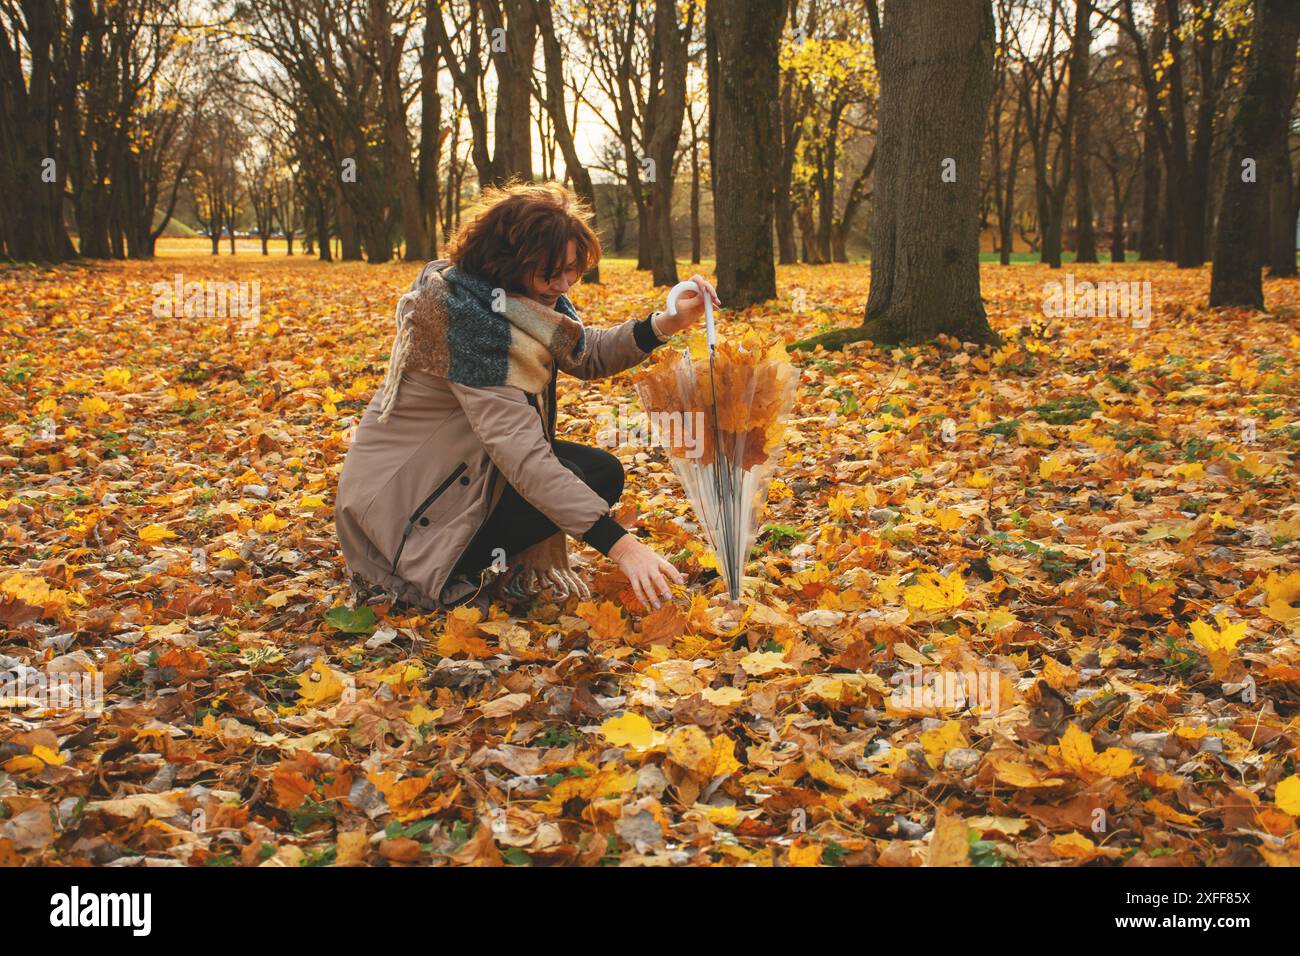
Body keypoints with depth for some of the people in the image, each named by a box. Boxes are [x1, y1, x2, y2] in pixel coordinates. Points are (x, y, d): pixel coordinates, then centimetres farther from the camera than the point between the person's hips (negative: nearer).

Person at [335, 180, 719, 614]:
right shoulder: (465, 312, -29)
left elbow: (585, 354, 7)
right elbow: (520, 452, -35)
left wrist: (669, 323, -13)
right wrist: (620, 544, -39)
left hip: (462, 463, 9)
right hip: (401, 495, -9)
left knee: (602, 472, 2)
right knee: (572, 484, -20)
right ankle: (441, 575, -9)